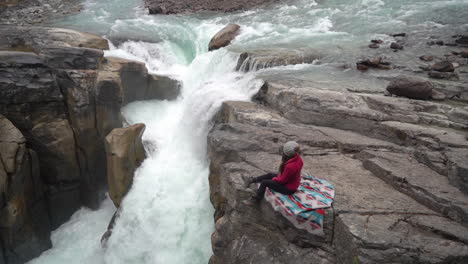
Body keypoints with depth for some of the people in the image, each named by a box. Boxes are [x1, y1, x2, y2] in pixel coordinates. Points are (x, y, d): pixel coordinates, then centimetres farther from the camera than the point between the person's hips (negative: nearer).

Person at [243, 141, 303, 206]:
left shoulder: (290, 166, -38)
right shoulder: (297, 158, -11)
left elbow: (282, 180, -23)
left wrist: (275, 179, -4)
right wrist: (278, 177, 3)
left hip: (289, 189, -9)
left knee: (265, 182, -3)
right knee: (269, 175, 16)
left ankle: (255, 200, 15)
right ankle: (252, 180, 34)